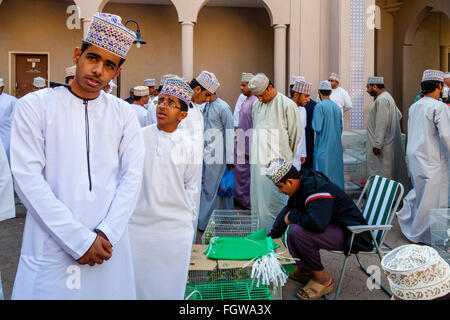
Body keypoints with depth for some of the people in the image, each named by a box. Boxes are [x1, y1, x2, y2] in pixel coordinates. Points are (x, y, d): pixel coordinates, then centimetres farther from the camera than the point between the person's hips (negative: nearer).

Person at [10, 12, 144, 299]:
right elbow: (28, 178, -10)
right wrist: (80, 239, -14)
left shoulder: (124, 114, 5)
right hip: (50, 247, -2)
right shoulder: (34, 106, -2)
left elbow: (132, 176, 0)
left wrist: (107, 234, -12)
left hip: (108, 244, 2)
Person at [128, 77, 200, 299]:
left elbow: (191, 187, 10)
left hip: (175, 229, 0)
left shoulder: (187, 146, 2)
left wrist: (189, 218, 8)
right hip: (137, 223, 0)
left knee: (169, 284, 9)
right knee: (135, 280, 8)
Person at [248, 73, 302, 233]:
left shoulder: (288, 105, -6)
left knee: (276, 201, -5)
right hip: (258, 161, 6)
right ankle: (264, 233, 22)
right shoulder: (257, 106, 13)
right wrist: (253, 153, 16)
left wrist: (287, 158, 3)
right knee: (259, 199, 10)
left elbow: (296, 135, -2)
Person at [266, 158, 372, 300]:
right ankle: (304, 269, 13)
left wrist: (293, 215, -22)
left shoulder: (316, 190, -28)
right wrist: (271, 237, 20)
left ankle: (323, 279, -9)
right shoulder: (302, 182, 2)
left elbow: (316, 223, -42)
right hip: (333, 225, 10)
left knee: (297, 232, -31)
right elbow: (287, 210, 17)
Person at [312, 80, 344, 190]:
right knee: (335, 171, 13)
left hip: (323, 146, -6)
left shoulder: (319, 106, -13)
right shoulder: (337, 107, 8)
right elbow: (341, 127, 14)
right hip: (336, 146, 6)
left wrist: (313, 120, 0)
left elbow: (317, 128, -17)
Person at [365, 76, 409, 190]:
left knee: (380, 172, -6)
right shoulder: (387, 97, 17)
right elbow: (399, 115, 27)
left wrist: (377, 145, -23)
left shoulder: (381, 100, -17)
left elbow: (381, 124, -23)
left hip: (383, 145, -11)